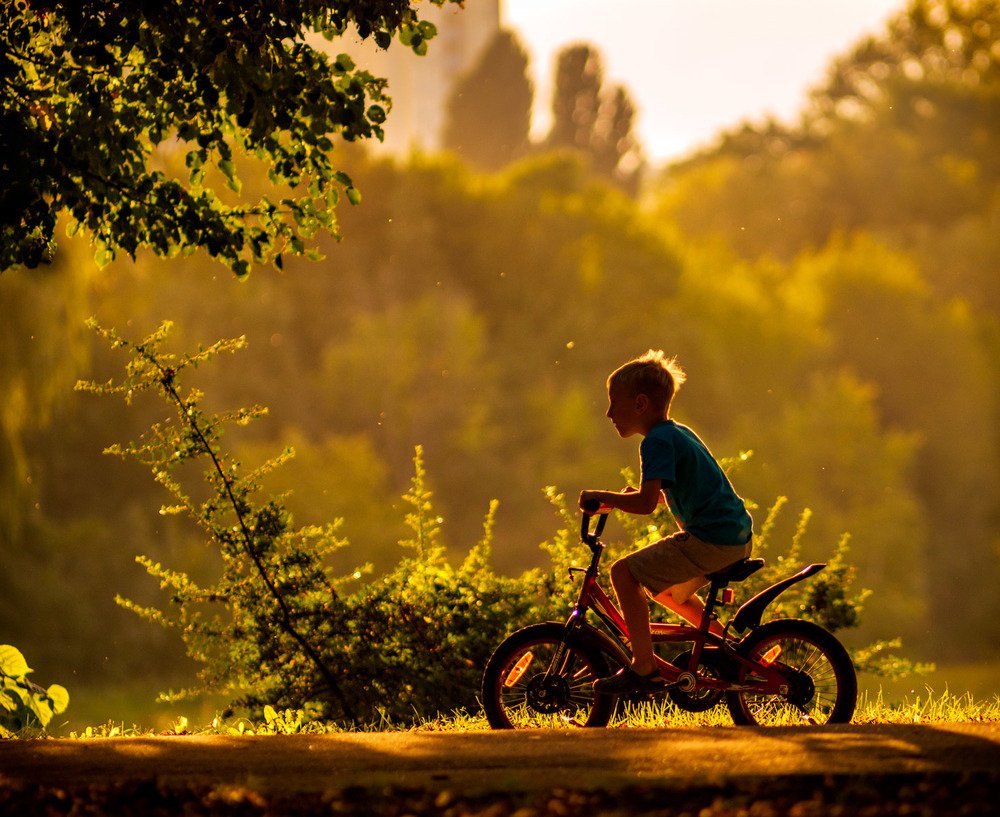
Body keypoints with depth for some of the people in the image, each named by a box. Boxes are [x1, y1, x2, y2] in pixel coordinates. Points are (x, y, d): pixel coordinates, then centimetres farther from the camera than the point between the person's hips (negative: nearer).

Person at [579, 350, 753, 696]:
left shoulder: (657, 441, -13)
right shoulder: (680, 433, 18)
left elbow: (646, 503, -25)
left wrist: (603, 496, -10)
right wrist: (628, 497, 22)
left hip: (711, 542, -10)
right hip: (739, 538, 10)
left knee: (625, 572, -9)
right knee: (666, 588, 29)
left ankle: (643, 668, -9)